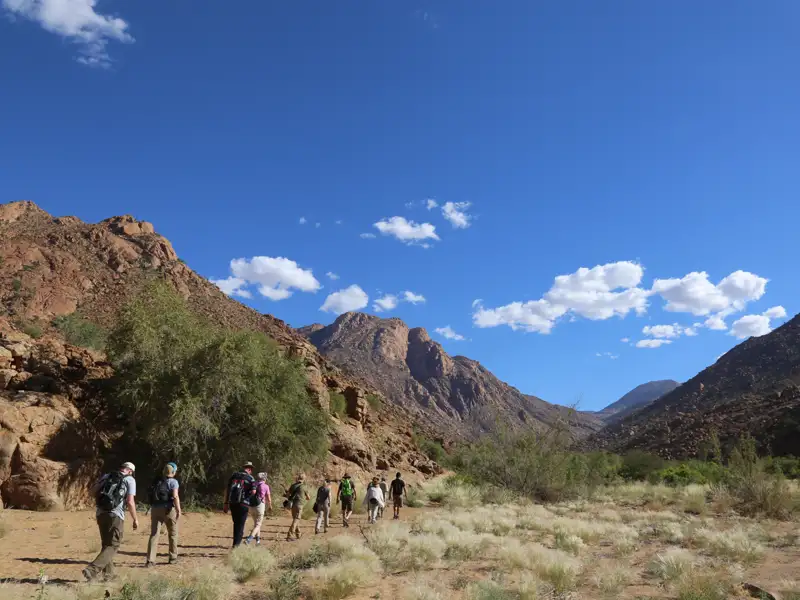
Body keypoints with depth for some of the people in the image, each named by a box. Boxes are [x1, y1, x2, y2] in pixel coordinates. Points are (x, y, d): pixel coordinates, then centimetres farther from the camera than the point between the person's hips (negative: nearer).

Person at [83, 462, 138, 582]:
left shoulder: (106, 476, 14)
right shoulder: (130, 480, 1)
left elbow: (93, 490, 3)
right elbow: (130, 502, -6)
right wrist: (135, 519, 3)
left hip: (100, 513, 6)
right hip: (115, 515, -6)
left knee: (106, 544, 19)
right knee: (112, 546, 1)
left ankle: (108, 573, 23)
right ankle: (92, 570, -15)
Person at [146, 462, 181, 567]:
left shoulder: (156, 481, 13)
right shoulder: (173, 481, -6)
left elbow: (152, 496, 16)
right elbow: (175, 496, -18)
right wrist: (179, 510, -19)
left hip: (155, 509, 4)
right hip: (168, 509, -4)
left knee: (154, 534, 4)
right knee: (173, 534, 13)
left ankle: (150, 560, -5)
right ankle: (173, 558, 21)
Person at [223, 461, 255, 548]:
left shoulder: (234, 475, 11)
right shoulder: (250, 478, -2)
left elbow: (227, 490, 11)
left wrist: (226, 503, 14)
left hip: (232, 503, 5)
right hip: (243, 504, -5)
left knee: (236, 524, 19)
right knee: (241, 524, 6)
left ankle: (236, 543, 27)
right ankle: (237, 544, 3)